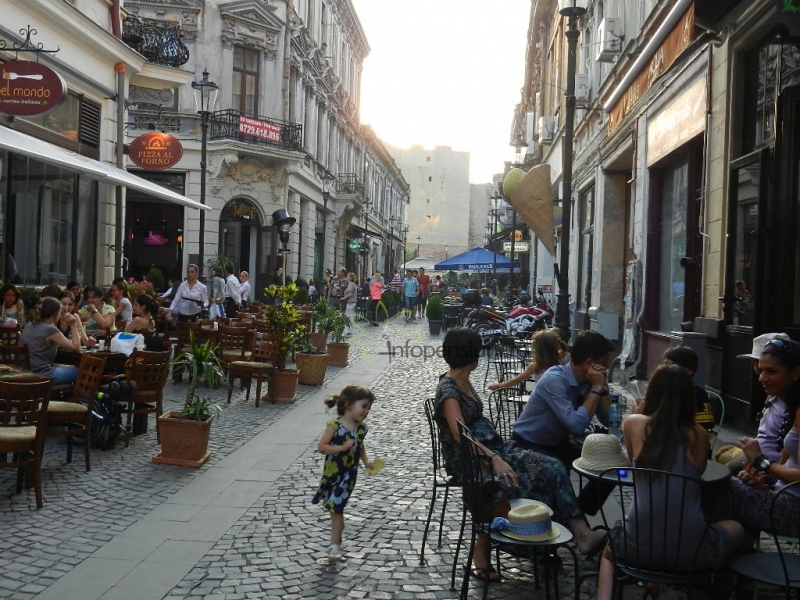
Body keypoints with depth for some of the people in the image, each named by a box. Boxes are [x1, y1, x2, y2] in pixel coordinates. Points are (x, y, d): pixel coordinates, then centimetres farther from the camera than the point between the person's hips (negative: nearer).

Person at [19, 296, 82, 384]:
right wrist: (73, 325, -2)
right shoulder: (50, 329, -14)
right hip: (41, 376, -9)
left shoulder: (29, 326, 10)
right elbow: (76, 348, -8)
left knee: (67, 368, 28)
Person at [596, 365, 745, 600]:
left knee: (609, 549, 38)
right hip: (689, 549, 0)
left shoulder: (633, 424, 3)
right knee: (737, 528, 33)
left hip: (639, 545, 0)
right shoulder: (699, 435, 4)